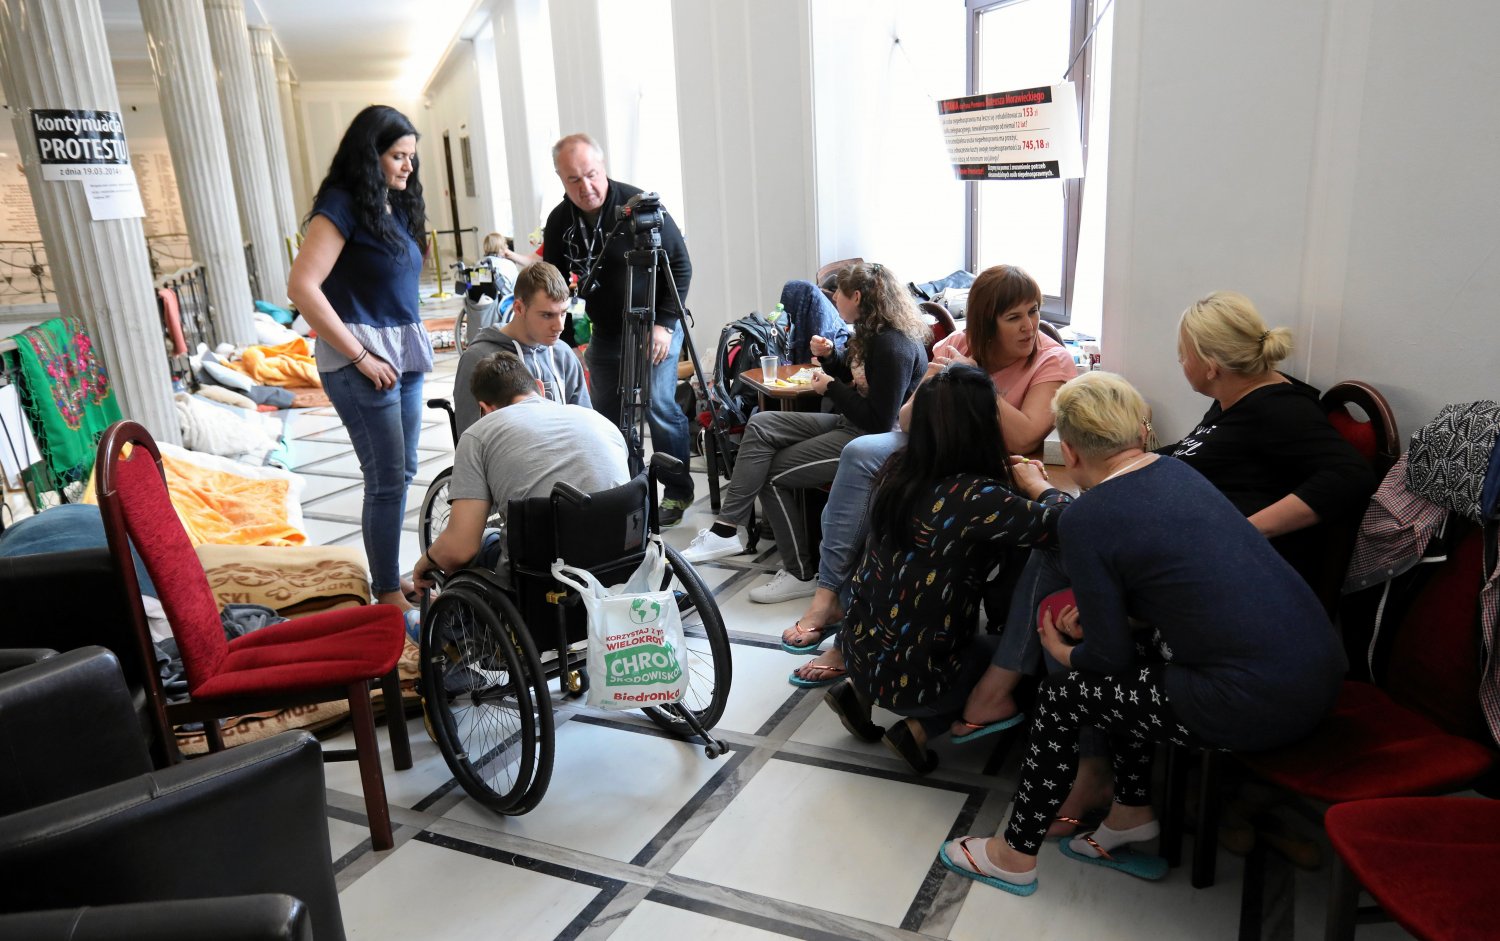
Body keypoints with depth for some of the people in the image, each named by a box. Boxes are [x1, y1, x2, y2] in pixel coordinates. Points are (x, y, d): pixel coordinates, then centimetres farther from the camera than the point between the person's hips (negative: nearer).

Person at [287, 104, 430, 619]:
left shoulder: (397, 207, 13)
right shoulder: (344, 204, -11)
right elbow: (302, 287, -19)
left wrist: (411, 346, 8)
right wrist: (360, 356, -18)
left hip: (404, 355, 8)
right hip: (363, 360, -8)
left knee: (403, 473, 14)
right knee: (386, 480, -3)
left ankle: (391, 575, 28)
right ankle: (388, 595, 9)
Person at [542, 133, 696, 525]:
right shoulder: (559, 222, -1)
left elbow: (680, 265, -12)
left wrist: (665, 323, -16)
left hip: (655, 327, -5)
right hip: (604, 332, 5)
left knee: (660, 407, -9)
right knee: (605, 415, 8)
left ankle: (677, 490, 6)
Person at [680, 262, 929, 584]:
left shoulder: (894, 346, -21)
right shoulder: (872, 332, 9)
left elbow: (879, 422, -24)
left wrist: (831, 388, -15)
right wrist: (828, 356, 2)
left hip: (874, 440, -10)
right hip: (851, 423, 10)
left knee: (773, 473, -8)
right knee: (760, 425, -3)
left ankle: (800, 573, 4)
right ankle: (725, 528, -8)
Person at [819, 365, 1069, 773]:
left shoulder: (896, 468, -7)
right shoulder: (973, 497, -28)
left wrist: (1005, 479, 11)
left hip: (859, 647, 6)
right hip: (908, 676, -6)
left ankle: (859, 691, 17)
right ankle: (920, 727, 6)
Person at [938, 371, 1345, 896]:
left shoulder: (1085, 522, -14)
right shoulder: (1174, 470, 8)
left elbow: (1110, 654, -6)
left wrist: (1061, 652, 15)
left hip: (1262, 706, -8)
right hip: (1323, 666, 8)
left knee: (1061, 697, 7)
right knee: (1132, 667, 25)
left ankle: (1015, 855, 25)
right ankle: (1133, 816, 34)